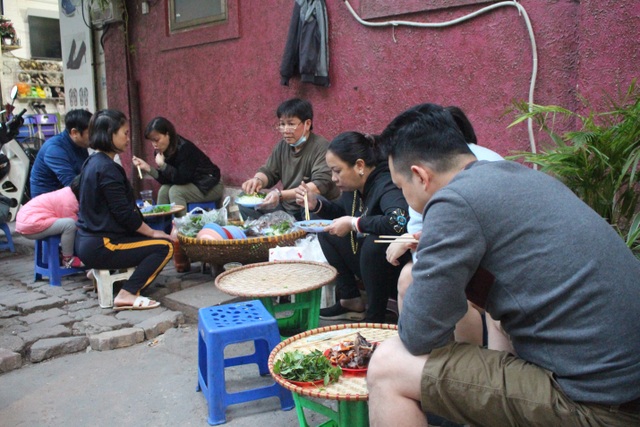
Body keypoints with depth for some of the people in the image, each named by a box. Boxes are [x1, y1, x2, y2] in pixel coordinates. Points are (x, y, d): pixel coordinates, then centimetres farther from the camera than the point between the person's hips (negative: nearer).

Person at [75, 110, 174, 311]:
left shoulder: (92, 162, 11)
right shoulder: (107, 168, -19)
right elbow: (123, 213, -19)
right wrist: (152, 232, -5)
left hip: (87, 240, 10)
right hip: (99, 247, -10)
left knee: (149, 237, 20)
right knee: (164, 246, -9)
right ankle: (127, 295, -15)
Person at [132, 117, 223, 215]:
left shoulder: (185, 148, -24)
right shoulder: (164, 151, -1)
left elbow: (182, 179, -28)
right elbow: (166, 180, -3)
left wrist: (162, 165, -29)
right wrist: (147, 168, -13)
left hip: (211, 187, -8)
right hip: (192, 184, 8)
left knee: (175, 191, -23)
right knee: (164, 190, -8)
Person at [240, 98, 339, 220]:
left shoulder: (321, 147, -16)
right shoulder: (283, 145, 5)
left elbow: (320, 185, -27)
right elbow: (268, 172, 11)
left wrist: (281, 195, -36)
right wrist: (258, 180, -15)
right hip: (287, 208, 7)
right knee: (246, 205, -3)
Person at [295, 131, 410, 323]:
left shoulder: (386, 185, -25)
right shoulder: (356, 186, -2)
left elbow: (399, 222, -44)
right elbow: (340, 211, 18)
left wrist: (353, 223, -31)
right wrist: (315, 203, -2)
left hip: (401, 271, -8)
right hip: (372, 261, 8)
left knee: (374, 243, -35)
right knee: (327, 232, 5)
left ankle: (375, 317, -13)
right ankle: (351, 301, 7)